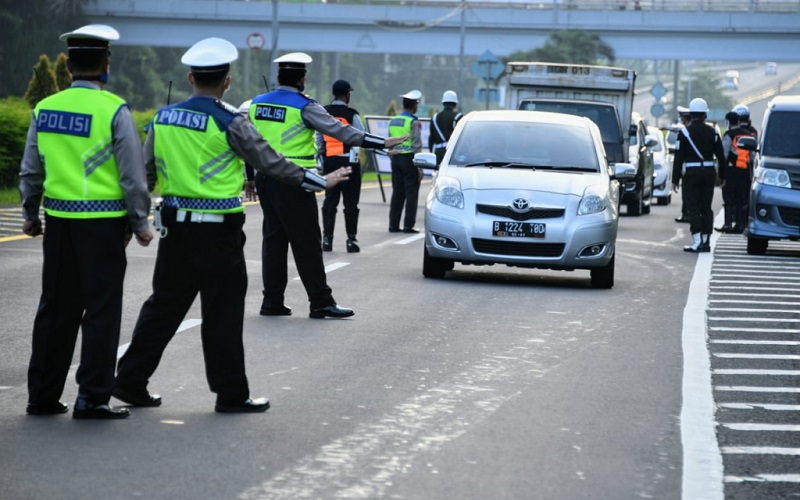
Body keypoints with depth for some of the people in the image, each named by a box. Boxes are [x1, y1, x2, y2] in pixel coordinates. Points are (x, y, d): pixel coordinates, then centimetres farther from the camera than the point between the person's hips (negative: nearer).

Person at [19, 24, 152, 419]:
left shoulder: (44, 109, 4)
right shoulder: (114, 110, -10)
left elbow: (30, 172, 12)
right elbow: (133, 175, -10)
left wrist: (30, 216, 26)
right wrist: (140, 224, 1)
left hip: (59, 221, 5)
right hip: (104, 222, -5)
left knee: (55, 308, 13)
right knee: (101, 309, 2)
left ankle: (42, 395, 18)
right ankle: (92, 398, 2)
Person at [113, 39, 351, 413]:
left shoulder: (163, 117, 5)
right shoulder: (230, 122, -11)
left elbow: (145, 173, 12)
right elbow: (271, 163, -6)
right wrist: (319, 182, 4)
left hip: (175, 227, 6)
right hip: (218, 232, -5)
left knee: (163, 305, 14)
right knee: (222, 313, 1)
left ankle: (130, 380, 15)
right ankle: (230, 393, 7)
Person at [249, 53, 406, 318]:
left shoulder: (256, 104, 9)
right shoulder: (304, 107, -10)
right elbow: (341, 131, -14)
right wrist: (381, 143, -14)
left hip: (265, 178, 6)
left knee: (274, 239, 11)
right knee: (306, 242, -4)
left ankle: (272, 301, 11)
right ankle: (320, 302, -3)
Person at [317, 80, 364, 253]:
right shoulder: (351, 114, -9)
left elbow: (318, 138, 9)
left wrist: (320, 155, 18)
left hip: (329, 161, 4)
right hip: (349, 161, -4)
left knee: (330, 200, 9)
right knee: (350, 201, 1)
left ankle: (327, 238, 7)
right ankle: (351, 239, 1)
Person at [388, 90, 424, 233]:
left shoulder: (393, 121, 10)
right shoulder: (413, 122, -11)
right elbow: (417, 145, -14)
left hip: (396, 158, 6)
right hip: (409, 158, -6)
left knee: (397, 193, 10)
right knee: (411, 193, -1)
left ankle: (393, 224, 10)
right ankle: (408, 225, -3)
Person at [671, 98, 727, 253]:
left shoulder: (685, 132, -6)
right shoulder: (713, 132, 4)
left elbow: (679, 157, -7)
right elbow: (721, 156, 9)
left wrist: (675, 179, -4)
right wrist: (722, 176, 19)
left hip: (692, 172, -3)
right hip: (709, 172, 3)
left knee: (694, 207, -2)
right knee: (706, 207, 10)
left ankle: (697, 241, -12)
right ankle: (706, 241, 12)